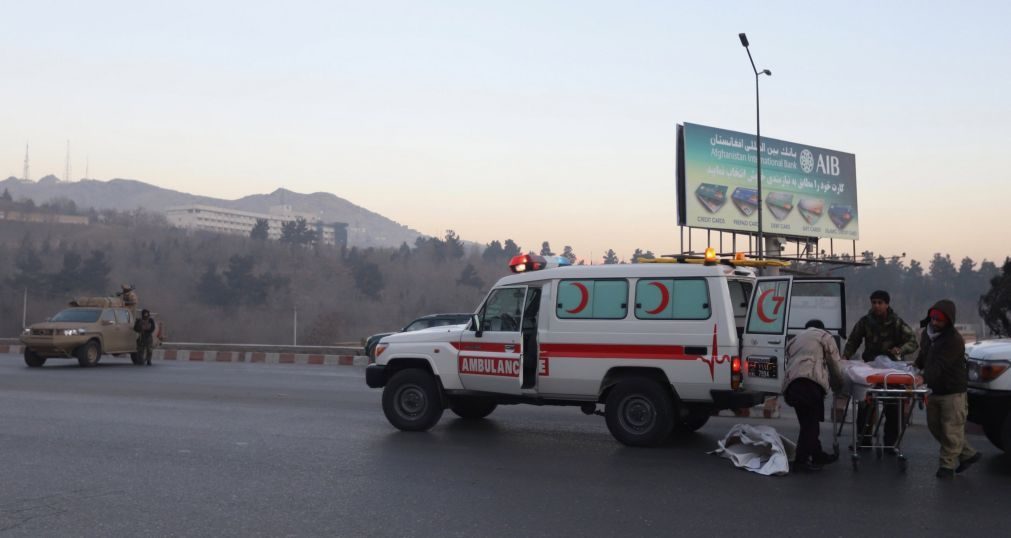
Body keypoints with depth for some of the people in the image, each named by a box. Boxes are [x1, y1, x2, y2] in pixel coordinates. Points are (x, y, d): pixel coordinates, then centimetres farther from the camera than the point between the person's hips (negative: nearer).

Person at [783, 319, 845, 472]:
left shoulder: (794, 339, 37)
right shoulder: (825, 336, 22)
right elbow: (834, 365, 18)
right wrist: (838, 387, 32)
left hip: (791, 383, 6)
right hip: (811, 382, -6)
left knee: (808, 421, 15)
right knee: (810, 421, -4)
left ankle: (817, 455, 24)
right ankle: (801, 460, -8)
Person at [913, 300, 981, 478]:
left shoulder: (954, 340, -20)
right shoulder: (926, 333, 7)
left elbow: (939, 366, -28)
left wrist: (924, 378, -38)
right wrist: (916, 366, 5)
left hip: (952, 391, -9)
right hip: (934, 390, 9)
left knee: (951, 429, -2)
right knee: (935, 427, 14)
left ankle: (947, 464, 11)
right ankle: (968, 454, 27)